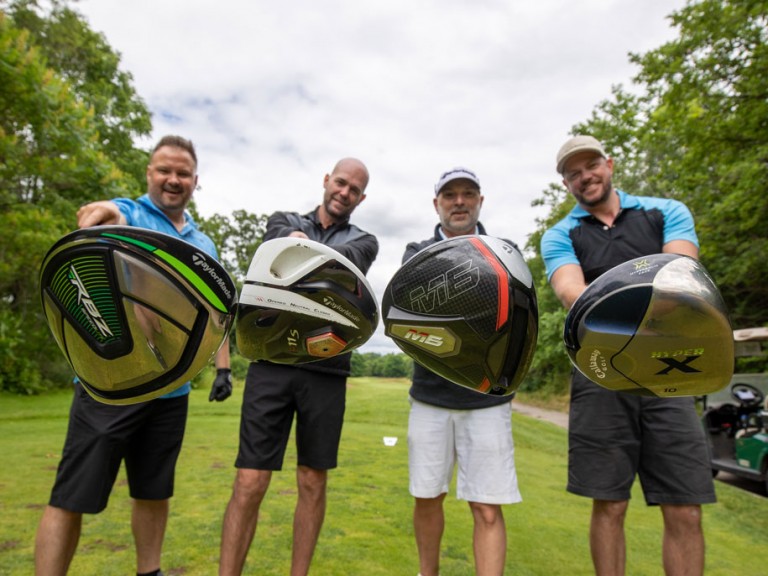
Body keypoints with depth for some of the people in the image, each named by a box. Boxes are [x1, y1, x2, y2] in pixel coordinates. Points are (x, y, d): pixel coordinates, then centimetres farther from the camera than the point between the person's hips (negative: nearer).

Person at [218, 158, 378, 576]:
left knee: (313, 483, 11)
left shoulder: (363, 242, 12)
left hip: (327, 373, 1)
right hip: (272, 365, 0)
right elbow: (284, 242, -10)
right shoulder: (285, 222, 15)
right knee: (250, 484, 0)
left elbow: (346, 259, -12)